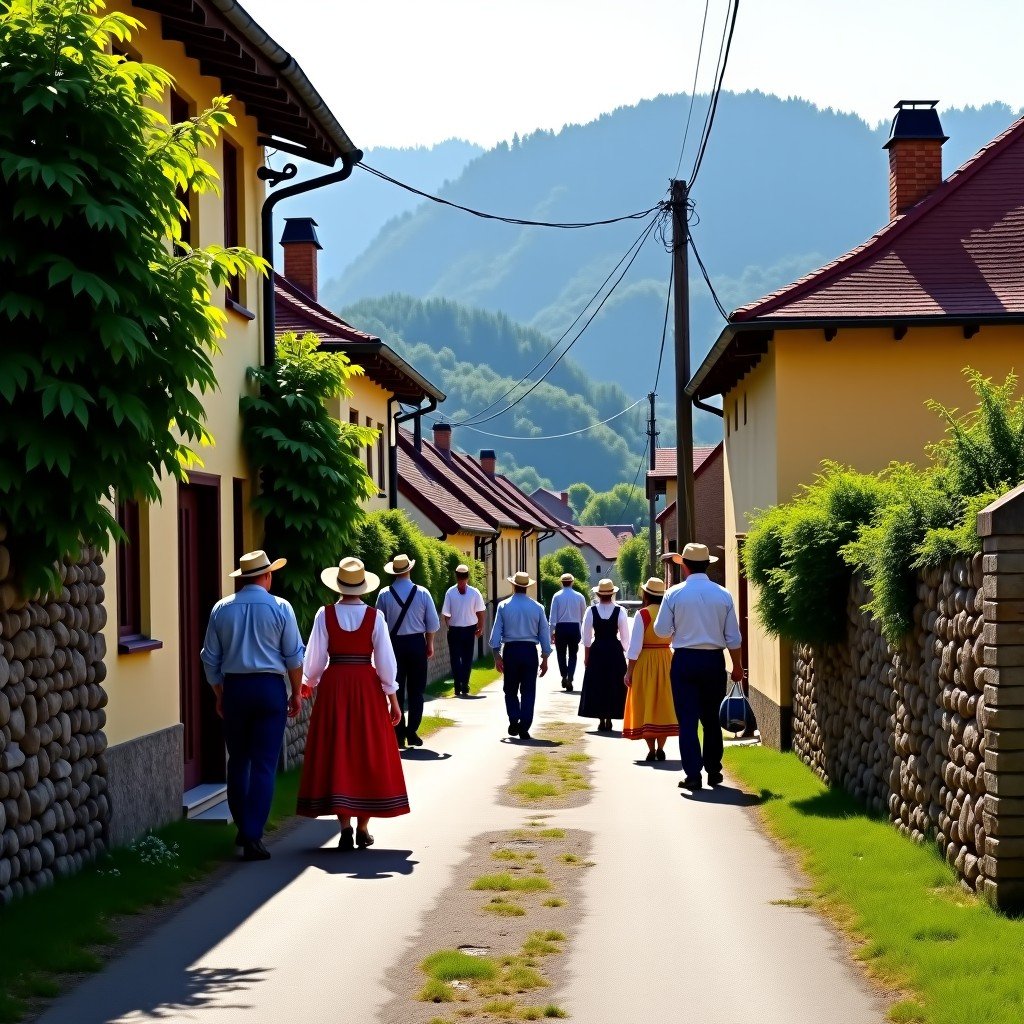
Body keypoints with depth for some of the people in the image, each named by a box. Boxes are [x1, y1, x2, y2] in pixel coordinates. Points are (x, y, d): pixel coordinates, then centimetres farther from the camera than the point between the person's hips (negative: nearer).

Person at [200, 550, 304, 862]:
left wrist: (219, 695, 18)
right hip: (270, 687, -3)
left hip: (234, 687, 3)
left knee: (238, 762, 16)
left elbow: (210, 658, 7)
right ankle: (253, 837, -8)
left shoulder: (221, 609, 4)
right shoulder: (280, 608, -3)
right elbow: (294, 656, -1)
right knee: (264, 765, -2)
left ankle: (244, 828, 23)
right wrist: (296, 693, 9)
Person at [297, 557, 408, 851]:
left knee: (335, 754, 5)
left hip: (333, 686, 0)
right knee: (368, 755, 8)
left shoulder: (325, 615, -5)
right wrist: (393, 699, 4)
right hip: (367, 686, 0)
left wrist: (308, 683, 18)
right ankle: (363, 827, 9)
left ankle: (345, 824, -2)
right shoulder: (374, 616, -5)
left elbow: (315, 657, -2)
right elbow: (385, 660, -4)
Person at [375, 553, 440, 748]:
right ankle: (412, 733, 4)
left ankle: (399, 735, 4)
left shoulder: (384, 595, -6)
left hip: (394, 644, 0)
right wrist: (429, 644, 12)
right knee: (416, 691, 7)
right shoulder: (422, 593, -5)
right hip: (417, 643, 0)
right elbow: (432, 623, -1)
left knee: (397, 691, 5)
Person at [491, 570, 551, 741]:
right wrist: (545, 658, 10)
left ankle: (514, 720, -4)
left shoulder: (504, 606, 0)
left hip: (510, 650, 0)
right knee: (528, 691, 5)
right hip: (530, 650, 0)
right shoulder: (537, 607, 3)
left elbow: (496, 632, -3)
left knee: (511, 690, 13)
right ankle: (524, 727, 0)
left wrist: (497, 656, 0)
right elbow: (545, 633, 5)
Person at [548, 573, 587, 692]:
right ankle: (570, 679, -6)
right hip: (575, 628, 1)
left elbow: (553, 616, -4)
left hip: (561, 628, -1)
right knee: (573, 655, 8)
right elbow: (583, 615, 9)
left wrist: (551, 632, 0)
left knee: (561, 654, 13)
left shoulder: (557, 596, -3)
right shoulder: (579, 597, 2)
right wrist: (582, 632, 22)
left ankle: (564, 676, -1)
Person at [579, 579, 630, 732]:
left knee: (597, 685, 8)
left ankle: (601, 720, 8)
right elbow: (625, 637, -2)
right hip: (615, 650, 0)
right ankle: (609, 720, 8)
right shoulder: (620, 611, -6)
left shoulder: (591, 611, -5)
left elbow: (586, 637, -2)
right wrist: (625, 651, 13)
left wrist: (586, 656, 6)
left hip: (597, 650, 0)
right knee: (614, 684, 9)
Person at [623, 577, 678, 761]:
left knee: (645, 705, 3)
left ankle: (651, 749, 0)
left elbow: (635, 645, -14)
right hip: (666, 660, 4)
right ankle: (661, 748, 10)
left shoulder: (642, 614, -13)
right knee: (663, 704, 11)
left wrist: (629, 671, -9)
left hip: (645, 662, -4)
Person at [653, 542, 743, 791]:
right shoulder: (723, 595, 0)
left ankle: (693, 775, -4)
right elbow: (733, 637, 2)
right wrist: (737, 667, 11)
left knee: (687, 720, 1)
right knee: (712, 719, 15)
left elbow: (661, 630, -4)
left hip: (685, 660, -2)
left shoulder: (674, 594, -6)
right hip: (714, 660, 2)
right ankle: (714, 772, 19)